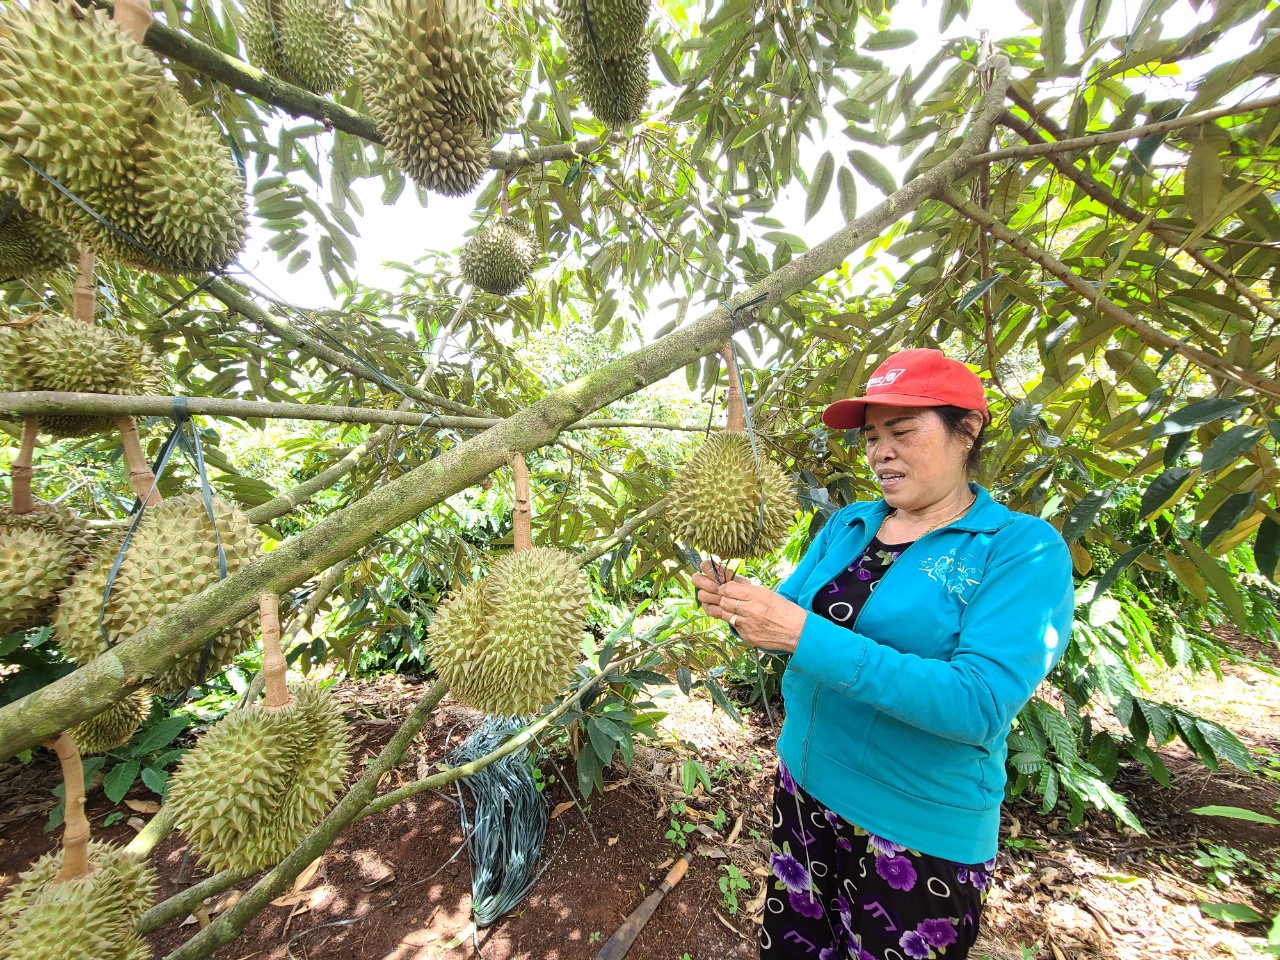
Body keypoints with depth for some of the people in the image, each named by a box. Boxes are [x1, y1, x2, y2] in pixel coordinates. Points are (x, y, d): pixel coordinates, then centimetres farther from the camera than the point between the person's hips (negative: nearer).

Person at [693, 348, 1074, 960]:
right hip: (802, 788, 5)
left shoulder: (1024, 548, -17)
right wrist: (735, 604, -20)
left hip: (921, 833, -4)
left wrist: (807, 636, -35)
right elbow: (790, 618, 3)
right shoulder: (847, 524, -1)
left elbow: (982, 705, -28)